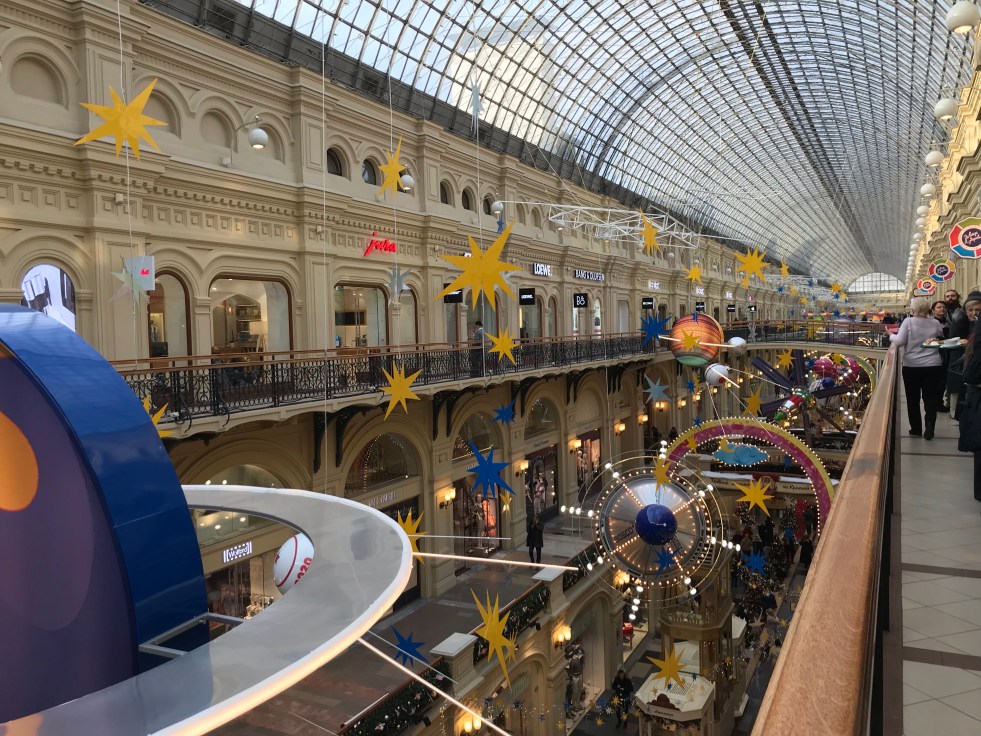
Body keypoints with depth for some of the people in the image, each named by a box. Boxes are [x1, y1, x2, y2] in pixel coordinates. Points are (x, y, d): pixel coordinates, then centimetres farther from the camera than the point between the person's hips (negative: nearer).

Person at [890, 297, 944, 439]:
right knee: (930, 398, 5)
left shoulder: (908, 322, -8)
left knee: (913, 399, 10)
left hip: (911, 366, -2)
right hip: (933, 366, 2)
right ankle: (929, 429, -3)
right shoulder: (935, 323, 2)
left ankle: (916, 429, 17)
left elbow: (900, 341, -12)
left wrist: (891, 335, 6)